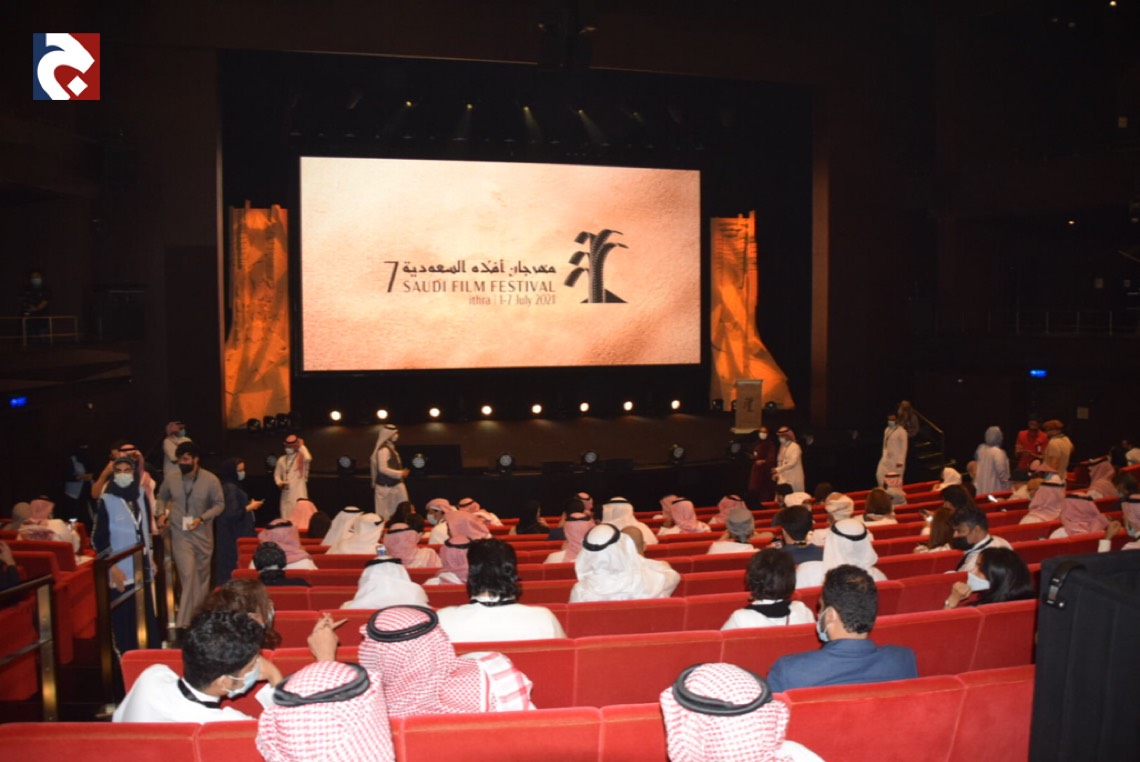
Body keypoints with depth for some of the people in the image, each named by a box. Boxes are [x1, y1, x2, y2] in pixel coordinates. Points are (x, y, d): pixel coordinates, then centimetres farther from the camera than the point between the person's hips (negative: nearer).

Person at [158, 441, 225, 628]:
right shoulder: (171, 479, -6)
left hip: (203, 534, 1)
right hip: (180, 535, -1)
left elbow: (220, 504, -5)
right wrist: (163, 513, 0)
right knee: (188, 575, -11)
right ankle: (185, 622, -6)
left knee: (202, 574, 14)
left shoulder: (210, 480, -11)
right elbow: (161, 498, 14)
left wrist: (202, 519, -17)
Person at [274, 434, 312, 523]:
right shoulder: (281, 459, 14)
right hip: (286, 493, 5)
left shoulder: (302, 457, -2)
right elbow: (277, 474, 19)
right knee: (286, 517, 8)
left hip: (299, 492, -5)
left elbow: (308, 458, -26)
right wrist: (280, 483, -3)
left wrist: (302, 446, -12)